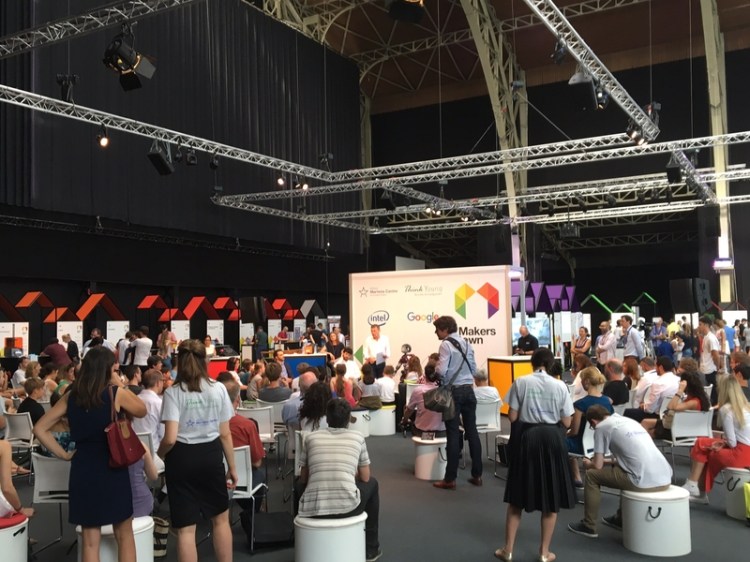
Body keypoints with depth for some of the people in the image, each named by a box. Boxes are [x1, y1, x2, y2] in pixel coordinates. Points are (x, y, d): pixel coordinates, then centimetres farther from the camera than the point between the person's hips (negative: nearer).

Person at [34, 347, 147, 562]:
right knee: (124, 535, 13)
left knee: (90, 539, 12)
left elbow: (40, 429, 5)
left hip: (82, 471, 4)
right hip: (112, 470, -3)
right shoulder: (116, 393, -10)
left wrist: (64, 455, 6)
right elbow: (142, 411, 8)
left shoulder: (71, 396, 2)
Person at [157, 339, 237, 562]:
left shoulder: (173, 392, -9)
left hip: (182, 458, -2)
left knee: (186, 529, 7)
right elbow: (225, 434, 0)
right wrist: (232, 467, 10)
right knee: (220, 518, 20)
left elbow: (170, 438, -16)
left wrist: (160, 454, 6)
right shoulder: (219, 389, -2)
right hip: (211, 456, 2)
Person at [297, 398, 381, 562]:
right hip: (347, 508, -1)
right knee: (372, 484, 31)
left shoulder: (311, 437, 11)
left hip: (313, 509, 2)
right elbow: (365, 478, 17)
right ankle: (370, 548, 36)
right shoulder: (357, 438, 9)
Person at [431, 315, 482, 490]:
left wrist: (436, 366, 2)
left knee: (453, 433, -3)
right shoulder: (467, 343, 12)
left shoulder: (446, 344, -11)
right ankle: (477, 475, 15)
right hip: (469, 390, 6)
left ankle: (450, 479, 2)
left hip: (454, 391, -6)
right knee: (471, 431, 10)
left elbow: (441, 371, -18)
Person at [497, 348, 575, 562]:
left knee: (517, 497, 11)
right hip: (552, 439, 0)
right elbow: (566, 422, 0)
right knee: (551, 499, 12)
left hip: (526, 437, 0)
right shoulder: (560, 386, -2)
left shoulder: (521, 382, -5)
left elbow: (512, 417, -5)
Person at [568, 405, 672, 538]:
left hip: (645, 482, -8)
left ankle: (588, 526, 18)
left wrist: (588, 464, 22)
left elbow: (598, 466, 1)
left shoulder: (602, 427, 2)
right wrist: (607, 461, 41)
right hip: (666, 478, 8)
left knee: (592, 474, 11)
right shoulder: (629, 421, 24)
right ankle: (621, 519, 43)